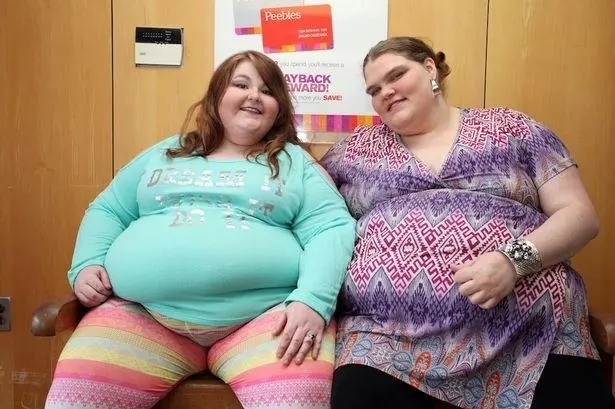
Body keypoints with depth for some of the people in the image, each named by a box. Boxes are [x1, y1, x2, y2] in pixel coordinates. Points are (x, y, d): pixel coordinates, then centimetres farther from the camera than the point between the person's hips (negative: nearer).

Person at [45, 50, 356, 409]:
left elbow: (333, 228, 1)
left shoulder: (296, 161, 14)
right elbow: (107, 212, 24)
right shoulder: (166, 153, 22)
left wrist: (312, 300, -16)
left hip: (266, 315, -2)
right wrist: (86, 265, 3)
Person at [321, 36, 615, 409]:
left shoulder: (511, 130, 12)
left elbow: (580, 214, 7)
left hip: (527, 327, 0)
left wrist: (514, 260, -12)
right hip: (388, 333, 1)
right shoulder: (355, 150, 17)